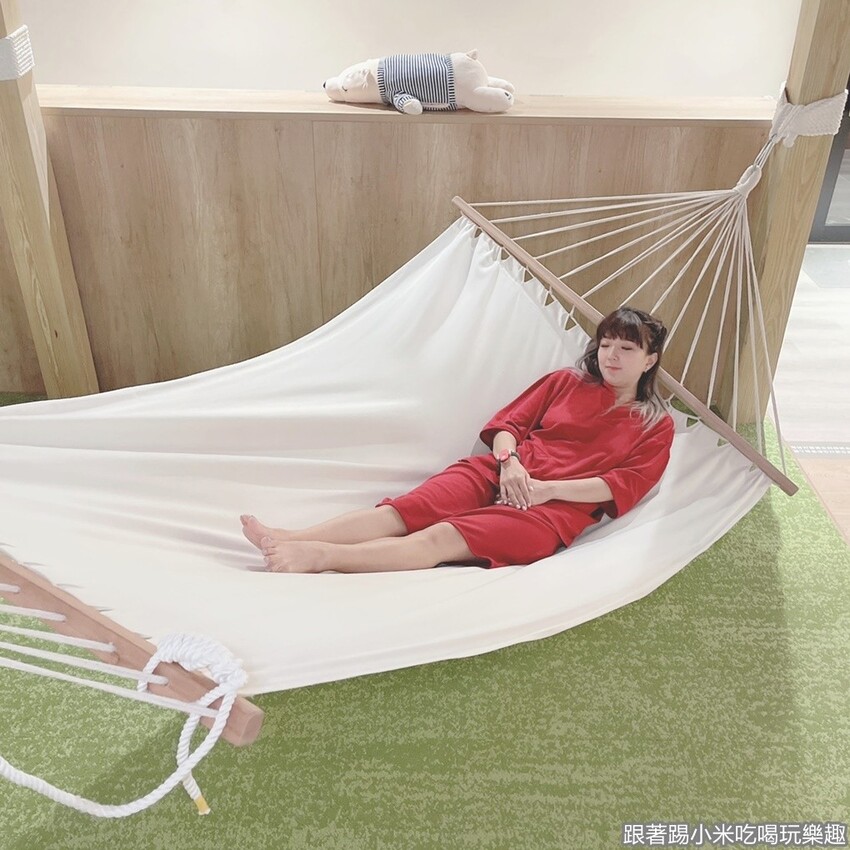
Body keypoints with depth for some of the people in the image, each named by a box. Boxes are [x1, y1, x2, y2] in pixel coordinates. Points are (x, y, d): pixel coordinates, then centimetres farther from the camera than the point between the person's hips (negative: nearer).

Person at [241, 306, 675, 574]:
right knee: (396, 513, -24)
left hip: (558, 507, -4)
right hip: (502, 474, 4)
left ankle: (321, 557, -49)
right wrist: (510, 462, -8)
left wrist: (545, 488, -12)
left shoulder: (656, 426, 12)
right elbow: (508, 421, 15)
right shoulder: (565, 381, 20)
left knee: (443, 538, -30)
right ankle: (290, 539, -40)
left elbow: (623, 486, -1)